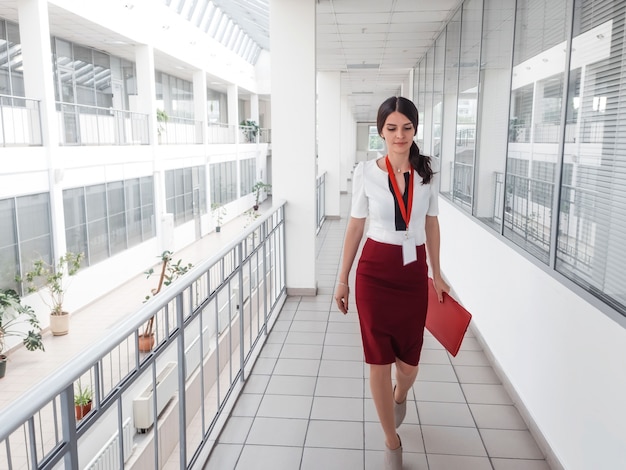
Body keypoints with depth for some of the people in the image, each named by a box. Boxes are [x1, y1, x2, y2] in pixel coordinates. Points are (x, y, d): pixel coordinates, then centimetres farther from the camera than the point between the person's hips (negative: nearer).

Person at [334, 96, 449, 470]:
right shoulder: (366, 172, -6)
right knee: (379, 361, 4)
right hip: (375, 271, -1)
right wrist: (343, 278, 3)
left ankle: (400, 396, 49)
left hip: (414, 271, 2)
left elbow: (431, 224, 10)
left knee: (409, 361, 9)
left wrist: (437, 274, 12)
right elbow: (356, 226, 1)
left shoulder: (428, 172, -1)